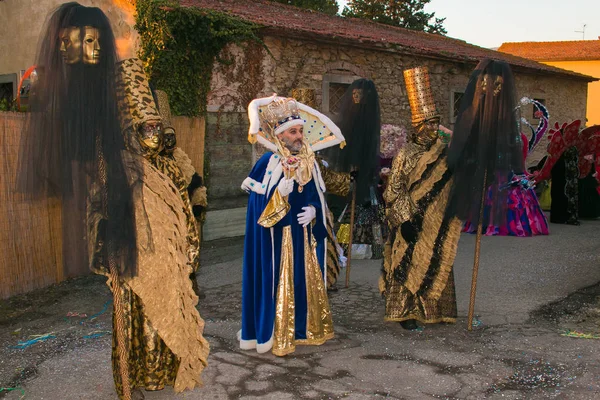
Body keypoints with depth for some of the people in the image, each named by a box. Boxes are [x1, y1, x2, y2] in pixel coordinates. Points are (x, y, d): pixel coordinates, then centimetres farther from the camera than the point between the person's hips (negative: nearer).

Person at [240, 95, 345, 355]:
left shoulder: (308, 162, 7)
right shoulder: (268, 163, -10)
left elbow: (316, 197, 13)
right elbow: (257, 204, -14)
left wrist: (313, 210, -7)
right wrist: (280, 193, -29)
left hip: (302, 235, 6)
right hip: (276, 237, -6)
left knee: (306, 280, 12)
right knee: (277, 282, -1)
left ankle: (303, 329, 27)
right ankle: (274, 336, 11)